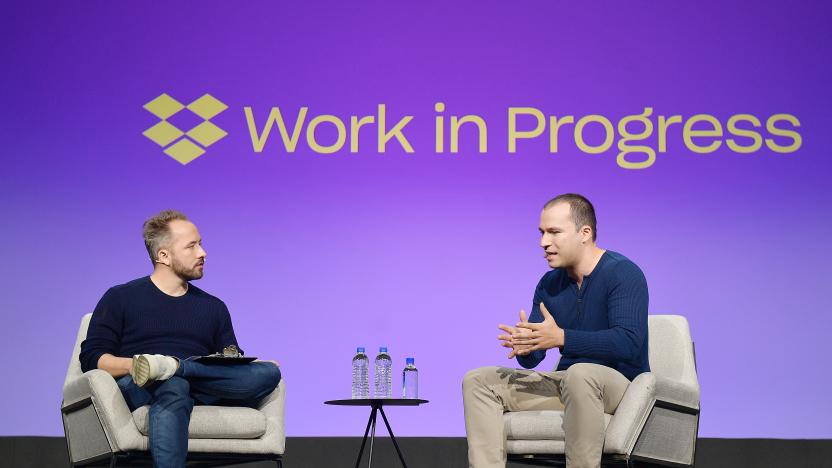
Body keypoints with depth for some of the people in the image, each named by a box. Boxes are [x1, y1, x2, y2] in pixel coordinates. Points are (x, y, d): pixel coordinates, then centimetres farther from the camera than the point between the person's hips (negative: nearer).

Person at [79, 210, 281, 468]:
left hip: (203, 393, 4)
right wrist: (135, 364, -17)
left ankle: (170, 366, -31)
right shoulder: (120, 299, 14)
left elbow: (233, 364, 21)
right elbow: (91, 358, 3)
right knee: (174, 388, -40)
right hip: (141, 390, -4)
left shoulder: (214, 308, 25)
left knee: (269, 372, -23)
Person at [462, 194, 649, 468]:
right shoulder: (549, 285, 10)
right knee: (477, 382, -3)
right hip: (567, 382, 7)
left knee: (579, 374, -41)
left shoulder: (623, 274, -12)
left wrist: (561, 338, -34)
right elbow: (533, 358, 6)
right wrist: (524, 347, -20)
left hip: (621, 381, -7)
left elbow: (629, 343, -27)